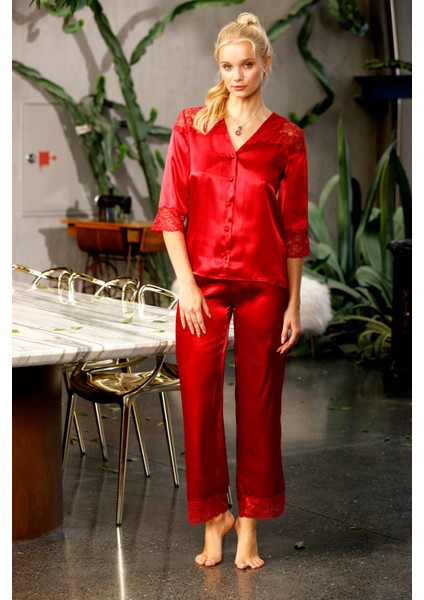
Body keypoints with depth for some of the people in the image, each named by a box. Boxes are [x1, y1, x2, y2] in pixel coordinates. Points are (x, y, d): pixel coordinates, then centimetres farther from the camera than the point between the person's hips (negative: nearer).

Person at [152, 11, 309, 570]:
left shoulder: (286, 138, 3)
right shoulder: (191, 125, 4)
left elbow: (295, 228, 4)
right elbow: (171, 212, 1)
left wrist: (294, 303, 2)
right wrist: (186, 282, -8)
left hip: (263, 284, 0)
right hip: (202, 282, 0)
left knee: (258, 403, 5)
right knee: (200, 401, 1)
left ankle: (249, 527, 17)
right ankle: (213, 516, 18)